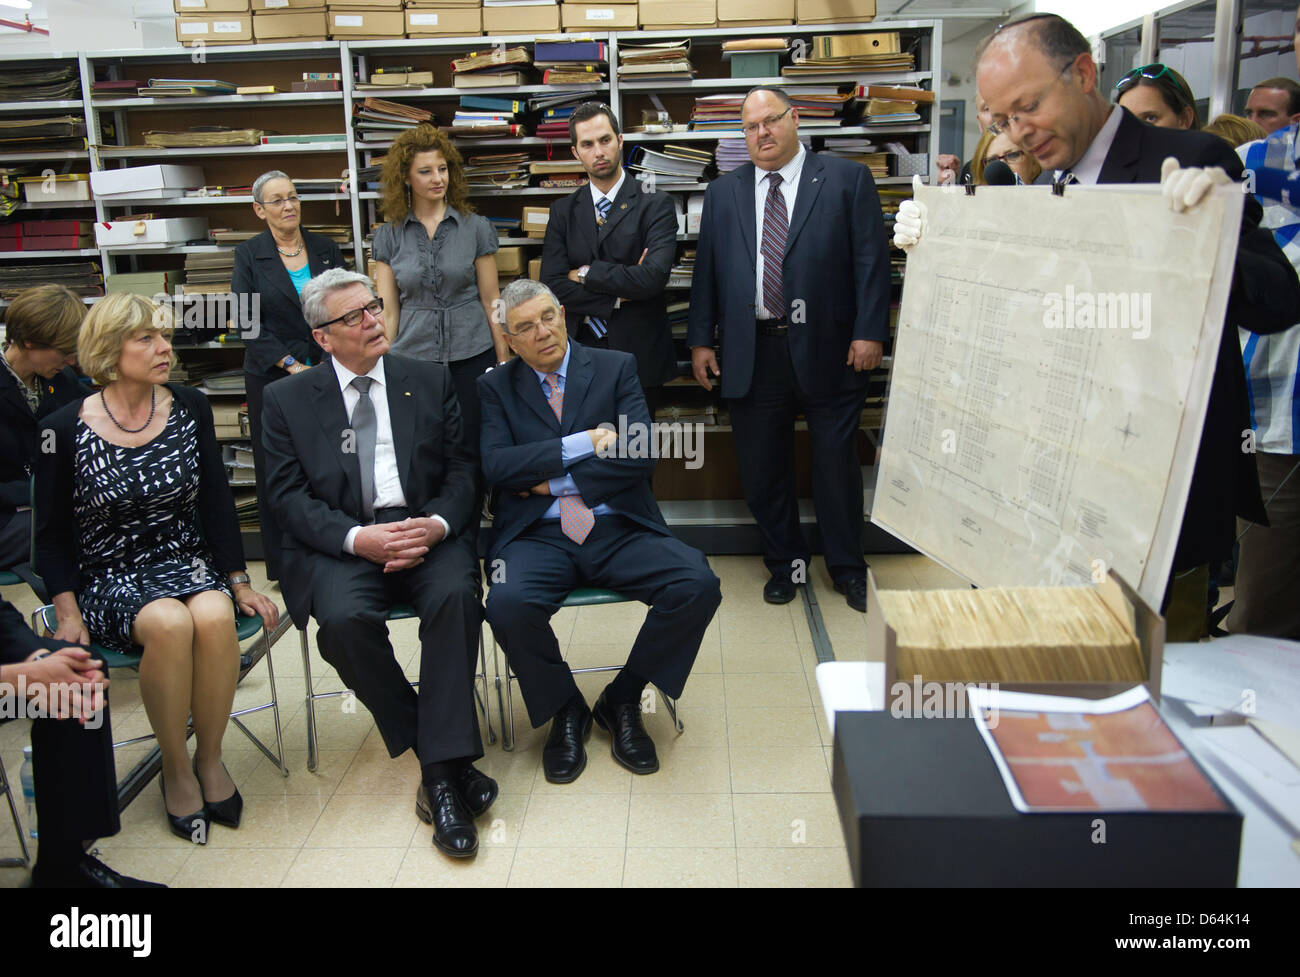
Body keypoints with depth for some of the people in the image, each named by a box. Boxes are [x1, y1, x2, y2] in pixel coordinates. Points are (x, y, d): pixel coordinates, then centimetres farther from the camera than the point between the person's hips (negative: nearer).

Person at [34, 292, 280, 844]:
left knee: (213, 617, -33)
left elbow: (217, 503, 8)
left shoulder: (190, 409, 4)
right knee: (169, 623, -35)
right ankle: (175, 768, -11)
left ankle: (211, 758, -10)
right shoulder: (63, 429, -3)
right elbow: (52, 534, 3)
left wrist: (238, 582, 2)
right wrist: (68, 611, -8)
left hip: (190, 564, 2)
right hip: (109, 581, -2)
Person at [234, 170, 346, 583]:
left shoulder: (326, 249, 10)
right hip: (272, 377, -1)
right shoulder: (249, 255, 3)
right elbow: (248, 323, -4)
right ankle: (283, 564, 13)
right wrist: (290, 365, -12)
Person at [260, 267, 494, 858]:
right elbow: (289, 494, 0)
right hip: (340, 543, 0)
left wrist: (439, 523, -13)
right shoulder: (288, 400, 9)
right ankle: (443, 757, -16)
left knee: (455, 595, -31)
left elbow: (462, 469, 8)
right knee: (345, 618, -31)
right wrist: (356, 538, -17)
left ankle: (443, 770, -26)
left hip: (426, 531, 1)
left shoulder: (430, 381, 12)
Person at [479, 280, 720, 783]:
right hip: (538, 535, 0)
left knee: (698, 585, -24)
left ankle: (621, 701, 0)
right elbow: (497, 465, -7)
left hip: (619, 530, 1)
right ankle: (565, 710, 0)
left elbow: (640, 455, -5)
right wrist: (581, 444, -11)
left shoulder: (615, 367, 9)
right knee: (508, 605, -32)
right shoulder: (496, 387, 10)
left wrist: (555, 480, -7)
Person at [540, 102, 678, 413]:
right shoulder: (563, 212, 8)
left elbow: (654, 276, -18)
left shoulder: (655, 204, -2)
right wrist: (619, 296, -11)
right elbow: (553, 287, -3)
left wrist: (585, 274, -9)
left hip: (640, 355, -2)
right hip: (582, 353, 3)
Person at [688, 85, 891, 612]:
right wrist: (701, 339, 7)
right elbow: (706, 268, 12)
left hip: (827, 350, -2)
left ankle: (847, 567, 22)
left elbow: (872, 259, -2)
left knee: (837, 463, 5)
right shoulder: (723, 192, 13)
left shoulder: (847, 180, 4)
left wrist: (869, 332, -10)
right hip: (752, 353, 3)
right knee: (762, 468, 8)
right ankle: (784, 562, 26)